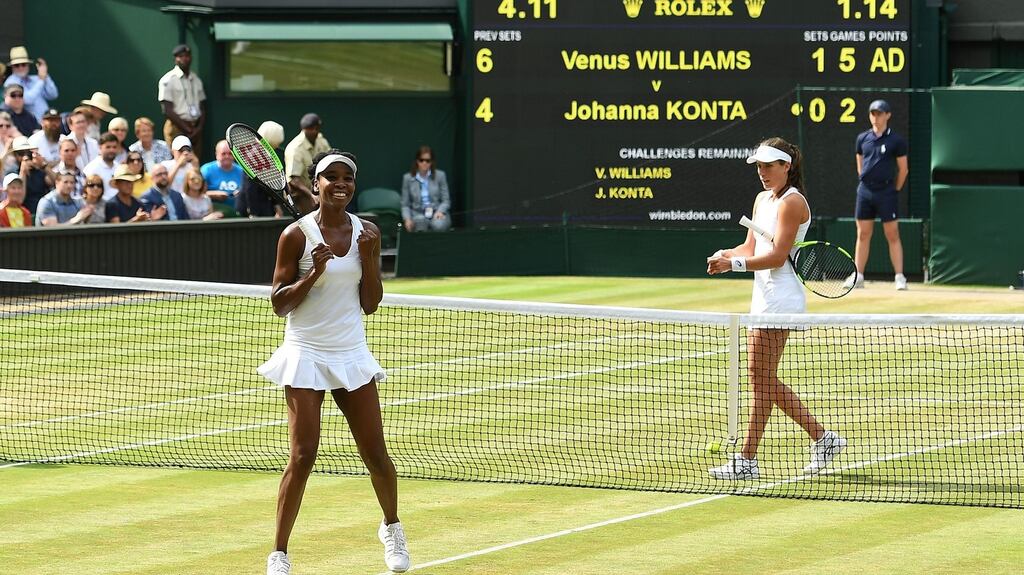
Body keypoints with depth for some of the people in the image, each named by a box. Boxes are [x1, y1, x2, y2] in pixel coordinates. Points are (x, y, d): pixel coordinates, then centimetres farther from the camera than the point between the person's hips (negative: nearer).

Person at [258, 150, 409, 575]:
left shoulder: (367, 233, 3)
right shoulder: (297, 235, -7)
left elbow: (370, 304, 5)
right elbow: (278, 304, -6)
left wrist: (368, 256, -9)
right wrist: (313, 275, -20)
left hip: (351, 353, 3)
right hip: (305, 353, -3)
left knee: (375, 454, 4)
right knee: (303, 456, -11)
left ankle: (392, 527, 32)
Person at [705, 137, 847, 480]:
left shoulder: (792, 202, -11)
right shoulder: (763, 199, 17)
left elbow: (777, 256, -18)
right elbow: (751, 248, 17)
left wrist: (734, 264, -25)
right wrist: (725, 254, -3)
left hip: (781, 300, -10)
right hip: (763, 298, 10)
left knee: (761, 377, -7)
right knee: (764, 379, 11)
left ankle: (747, 461, -5)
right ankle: (822, 438, 19)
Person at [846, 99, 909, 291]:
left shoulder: (896, 141, -3)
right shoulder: (863, 138, 9)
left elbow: (903, 169, 2)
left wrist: (895, 191, 3)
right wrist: (866, 183, 13)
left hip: (886, 193, -4)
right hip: (865, 191, 4)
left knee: (892, 235, -4)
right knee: (863, 235, 6)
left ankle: (900, 277, -3)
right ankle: (858, 276, 10)